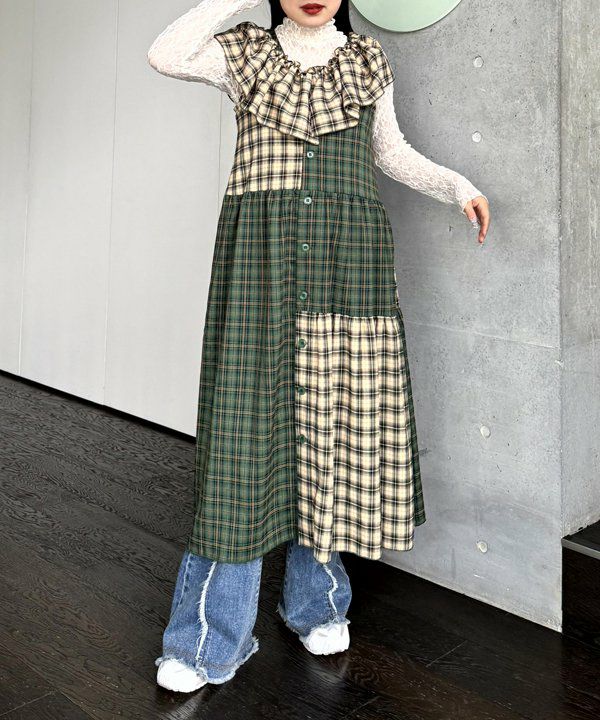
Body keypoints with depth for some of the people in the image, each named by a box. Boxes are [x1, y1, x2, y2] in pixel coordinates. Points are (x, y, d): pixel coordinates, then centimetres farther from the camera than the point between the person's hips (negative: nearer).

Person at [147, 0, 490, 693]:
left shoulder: (367, 59, 17)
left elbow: (392, 152, 24)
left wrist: (458, 187, 10)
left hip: (348, 258, 2)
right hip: (260, 252, -2)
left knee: (333, 422, 0)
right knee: (250, 414, -6)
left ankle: (316, 599, 20)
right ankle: (210, 639, 4)